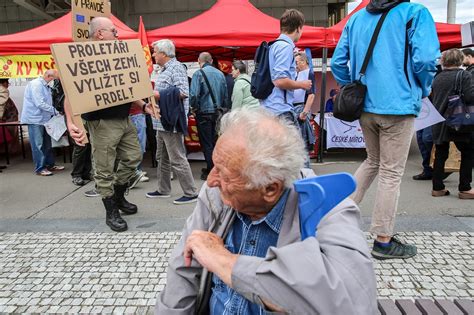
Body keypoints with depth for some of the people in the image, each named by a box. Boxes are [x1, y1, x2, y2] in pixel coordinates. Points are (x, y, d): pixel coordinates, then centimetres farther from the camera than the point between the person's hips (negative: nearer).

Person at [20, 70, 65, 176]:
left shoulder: (46, 86, 12)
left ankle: (50, 164, 23)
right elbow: (40, 103, -22)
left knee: (47, 143, 14)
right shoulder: (36, 84, -15)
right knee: (38, 145, -3)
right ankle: (40, 168, 4)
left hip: (44, 118, 9)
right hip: (35, 119, -9)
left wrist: (54, 113, 2)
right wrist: (55, 111, -16)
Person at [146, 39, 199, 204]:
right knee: (162, 158, 17)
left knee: (177, 159, -6)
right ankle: (163, 190, 30)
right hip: (162, 122, 10)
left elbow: (183, 92, -23)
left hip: (172, 122, -10)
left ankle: (191, 193, 3)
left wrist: (157, 94, -19)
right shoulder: (165, 69, 18)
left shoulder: (176, 67, -11)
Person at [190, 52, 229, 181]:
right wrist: (223, 108, 16)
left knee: (206, 143, 2)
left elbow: (193, 94, -18)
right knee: (213, 141, 16)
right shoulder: (220, 74, 5)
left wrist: (194, 107, -2)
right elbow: (225, 94, 6)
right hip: (217, 112, 5)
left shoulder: (199, 74, -11)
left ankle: (210, 172, 6)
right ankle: (214, 168, 24)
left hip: (204, 113, -5)